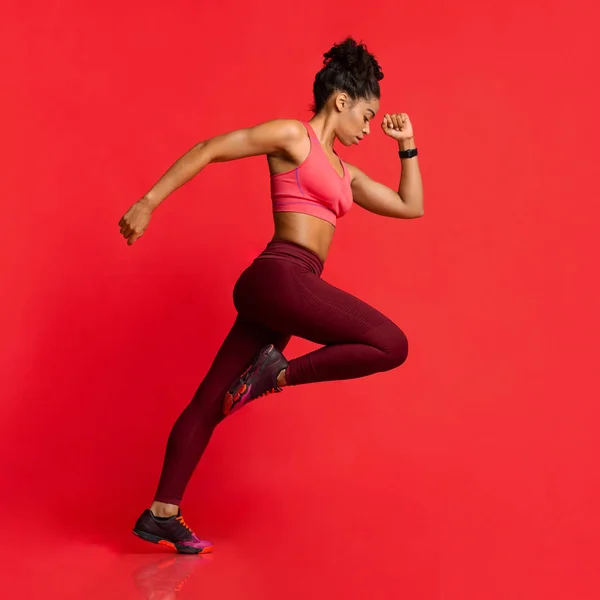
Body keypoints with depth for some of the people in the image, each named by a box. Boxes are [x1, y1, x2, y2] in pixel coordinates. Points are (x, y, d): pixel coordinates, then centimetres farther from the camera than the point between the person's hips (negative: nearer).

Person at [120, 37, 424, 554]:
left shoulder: (345, 174, 25)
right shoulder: (292, 136, 2)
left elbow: (411, 206, 30)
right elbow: (209, 150, -2)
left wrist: (407, 145, 25)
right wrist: (150, 202, -9)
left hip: (276, 293, 8)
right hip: (282, 276, -8)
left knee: (213, 402, 7)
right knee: (391, 344, -14)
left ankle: (162, 515, 11)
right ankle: (276, 373, -8)